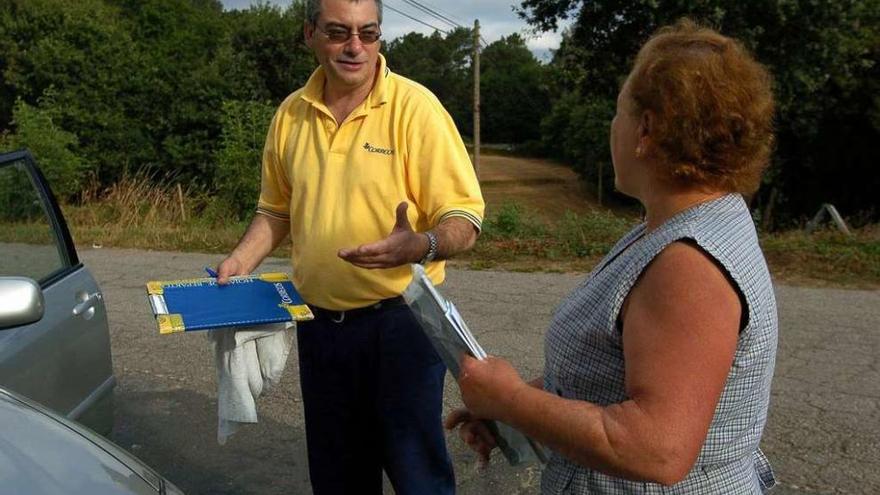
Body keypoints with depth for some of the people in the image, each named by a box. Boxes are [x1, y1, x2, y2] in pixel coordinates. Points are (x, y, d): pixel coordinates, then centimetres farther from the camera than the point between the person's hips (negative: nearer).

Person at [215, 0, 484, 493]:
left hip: (398, 320, -4)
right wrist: (242, 260, 1)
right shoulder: (291, 114, 3)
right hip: (319, 322, 5)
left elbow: (463, 221, -14)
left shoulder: (414, 106, -12)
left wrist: (420, 245, -34)